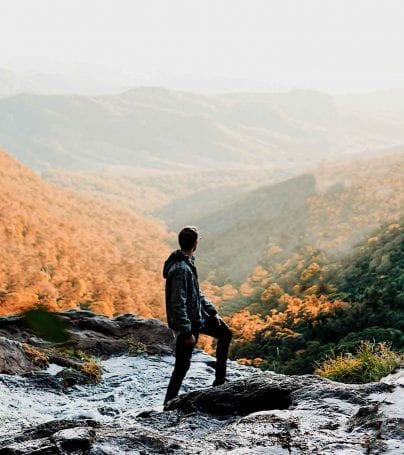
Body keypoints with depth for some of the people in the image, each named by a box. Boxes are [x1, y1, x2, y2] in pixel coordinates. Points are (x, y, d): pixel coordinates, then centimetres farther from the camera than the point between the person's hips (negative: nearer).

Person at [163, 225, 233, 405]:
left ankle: (220, 379, 23)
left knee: (225, 333, 18)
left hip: (197, 316, 10)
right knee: (182, 366, -1)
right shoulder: (181, 269, -27)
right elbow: (178, 304, -28)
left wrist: (212, 311, 11)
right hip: (186, 322, -10)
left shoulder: (188, 262, 4)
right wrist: (188, 332, -26)